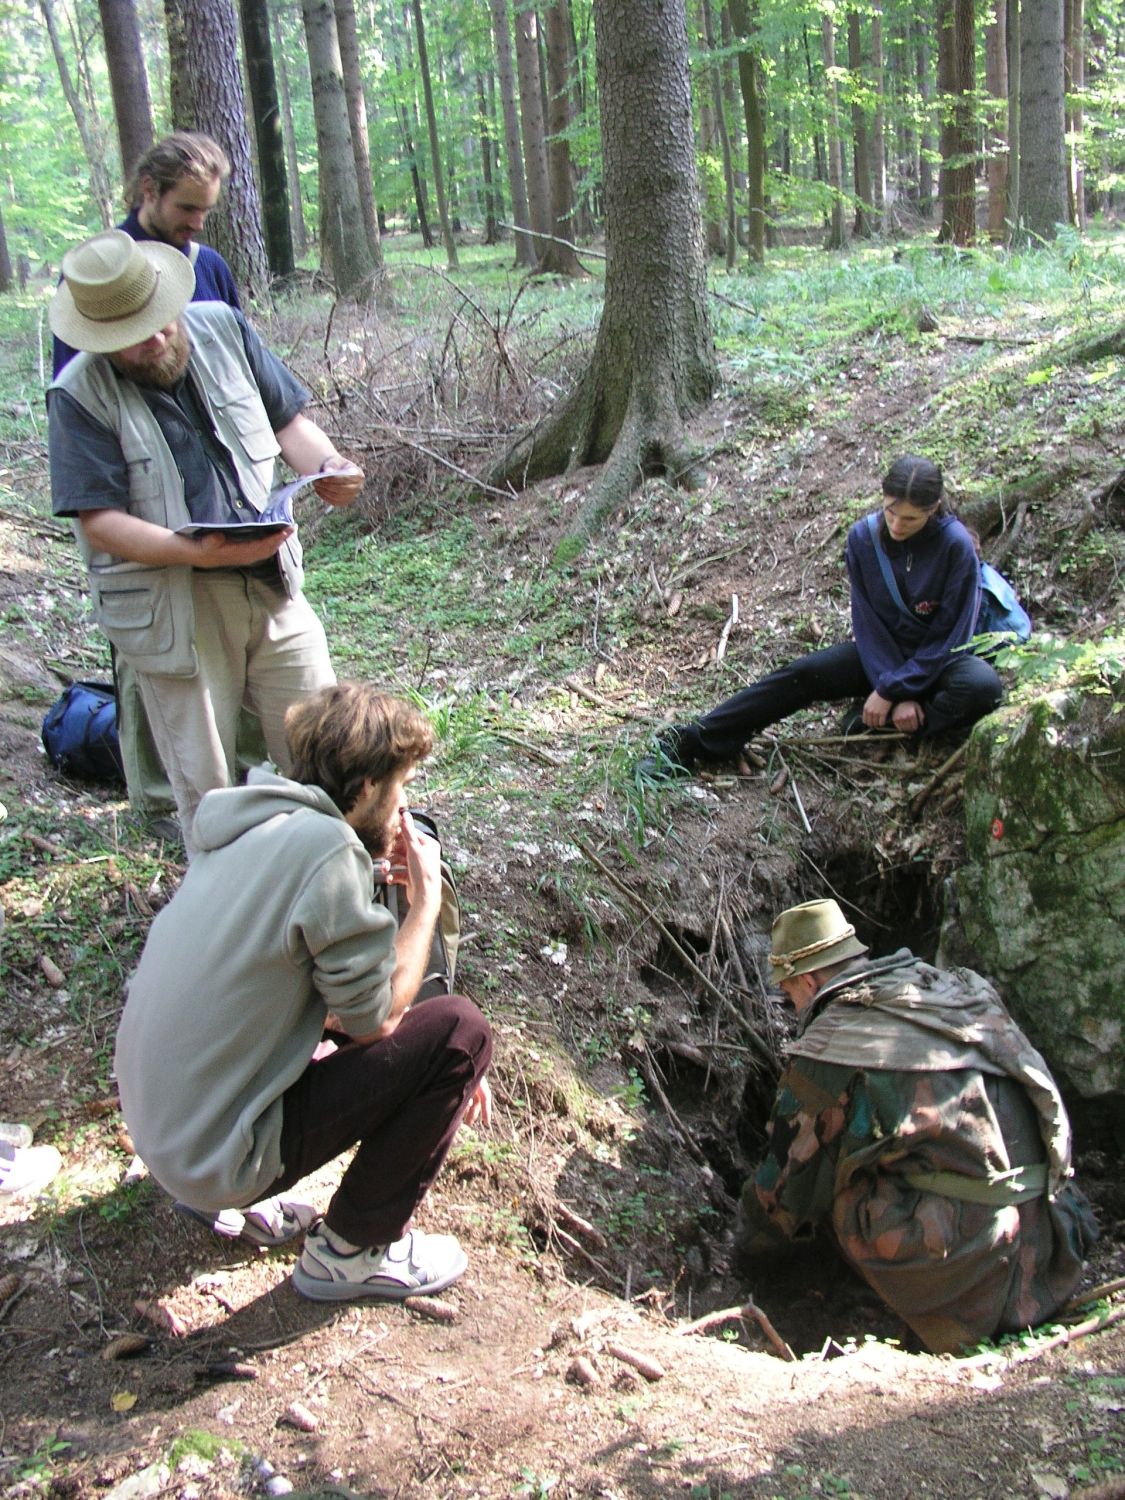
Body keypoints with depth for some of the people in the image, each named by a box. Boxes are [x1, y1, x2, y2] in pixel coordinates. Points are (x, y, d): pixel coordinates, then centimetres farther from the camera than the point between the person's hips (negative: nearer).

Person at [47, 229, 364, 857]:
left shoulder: (223, 328, 2)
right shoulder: (81, 396, -11)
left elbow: (289, 419, 10)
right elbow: (101, 521, -15)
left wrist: (329, 466, -13)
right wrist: (202, 553, -28)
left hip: (272, 585, 4)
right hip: (173, 607, -4)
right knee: (206, 784, 6)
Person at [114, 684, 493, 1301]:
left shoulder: (258, 829, 7)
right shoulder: (325, 847, -21)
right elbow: (376, 1018, -12)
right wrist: (426, 896, -2)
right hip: (217, 1154, -9)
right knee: (459, 1027, -9)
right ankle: (348, 1252, 5)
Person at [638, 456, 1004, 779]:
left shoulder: (956, 546, -23)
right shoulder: (863, 537, -13)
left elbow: (949, 635, -19)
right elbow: (868, 621, -10)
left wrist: (893, 690, -24)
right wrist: (896, 692, -20)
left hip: (938, 659, -2)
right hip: (883, 652, 3)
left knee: (983, 687, -36)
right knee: (800, 675, -18)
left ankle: (880, 728, -26)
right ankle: (694, 741, -21)